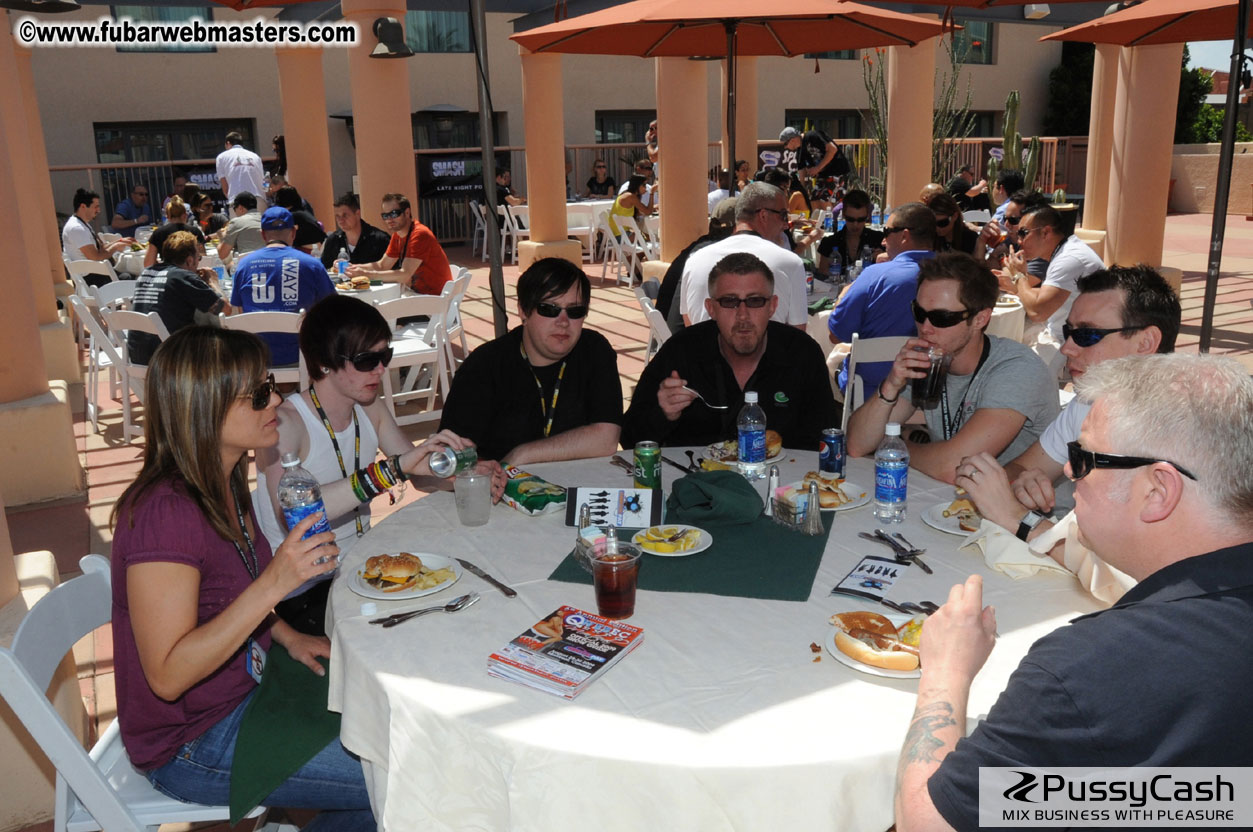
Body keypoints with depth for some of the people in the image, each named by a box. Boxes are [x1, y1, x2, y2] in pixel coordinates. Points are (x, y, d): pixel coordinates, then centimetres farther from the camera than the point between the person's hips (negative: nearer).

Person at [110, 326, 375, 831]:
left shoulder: (222, 486, 0)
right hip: (193, 746, -9)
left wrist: (288, 637, 1)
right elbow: (168, 675, -29)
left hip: (244, 690, 9)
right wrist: (274, 583, -35)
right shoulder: (165, 512, -29)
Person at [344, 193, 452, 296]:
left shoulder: (420, 234, -21)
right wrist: (354, 267, -4)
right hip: (418, 292, 8)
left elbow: (405, 275, -28)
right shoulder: (397, 235, 8)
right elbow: (382, 265, 13)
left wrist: (366, 274, -28)